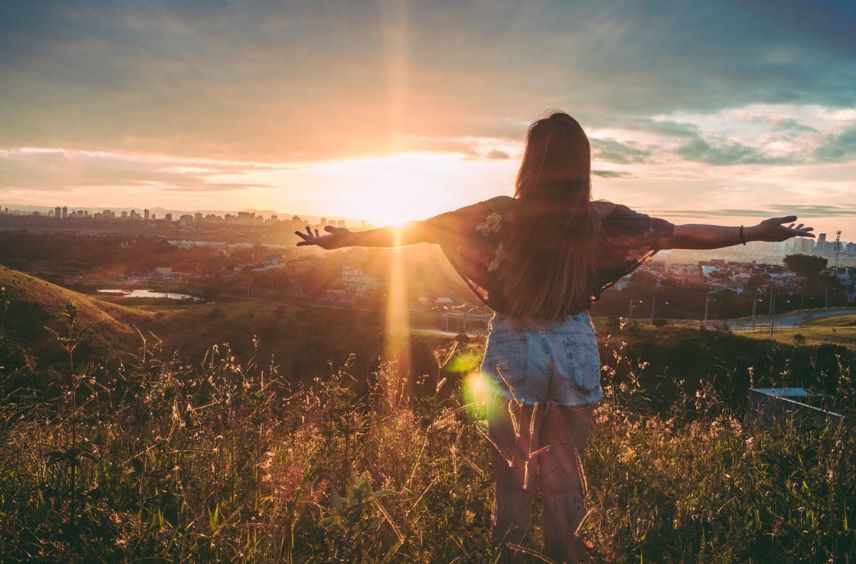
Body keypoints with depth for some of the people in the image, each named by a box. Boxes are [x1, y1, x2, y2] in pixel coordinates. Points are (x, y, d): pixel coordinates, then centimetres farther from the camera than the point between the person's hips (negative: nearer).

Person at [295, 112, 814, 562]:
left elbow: (420, 228, -8)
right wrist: (754, 233, 12)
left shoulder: (504, 215, -13)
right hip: (574, 352, 1)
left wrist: (344, 238, 1)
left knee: (512, 469, 14)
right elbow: (680, 233, 0)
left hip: (515, 350, -1)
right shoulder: (601, 219, -10)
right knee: (565, 471, 15)